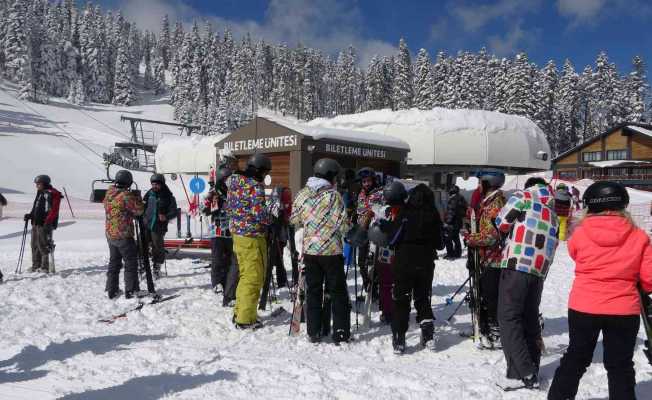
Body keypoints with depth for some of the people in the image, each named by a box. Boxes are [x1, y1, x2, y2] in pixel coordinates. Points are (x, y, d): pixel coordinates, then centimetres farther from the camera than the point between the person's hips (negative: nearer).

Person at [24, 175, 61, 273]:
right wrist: (30, 215, 10)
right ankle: (36, 266, 21)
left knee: (43, 246, -8)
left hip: (45, 224, -9)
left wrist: (48, 222, -23)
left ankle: (45, 267, -2)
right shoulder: (40, 193, 19)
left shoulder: (53, 194, -9)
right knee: (35, 245, 12)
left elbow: (54, 210, -16)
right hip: (36, 223, 9)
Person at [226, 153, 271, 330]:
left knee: (245, 274, 20)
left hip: (237, 233, 9)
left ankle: (239, 313, 30)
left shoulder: (233, 183, 8)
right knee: (254, 277, 1)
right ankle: (245, 319, 6)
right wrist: (271, 222, -5)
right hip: (252, 237, -9)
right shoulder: (255, 187, -18)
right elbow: (259, 214, -23)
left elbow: (229, 208, 15)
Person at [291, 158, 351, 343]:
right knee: (338, 292, 9)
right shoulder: (333, 195, -13)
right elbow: (343, 225, -13)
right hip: (332, 250, -4)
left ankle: (314, 332, 15)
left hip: (309, 250, 4)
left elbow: (294, 220, 10)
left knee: (313, 291, 12)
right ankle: (341, 332, 12)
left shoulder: (302, 194, 1)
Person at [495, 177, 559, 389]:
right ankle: (532, 369, 16)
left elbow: (501, 223, 3)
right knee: (530, 318, 14)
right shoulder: (553, 212, 22)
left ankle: (525, 372, -11)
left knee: (508, 317, -4)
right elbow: (552, 244, 19)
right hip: (540, 270, 6)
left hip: (517, 265, -6)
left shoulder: (523, 196, 4)